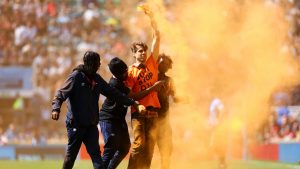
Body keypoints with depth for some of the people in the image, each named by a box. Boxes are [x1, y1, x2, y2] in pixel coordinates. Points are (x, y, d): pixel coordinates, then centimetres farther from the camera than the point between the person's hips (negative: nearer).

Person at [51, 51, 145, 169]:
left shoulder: (97, 79, 11)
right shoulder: (76, 76, -8)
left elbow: (113, 94, 15)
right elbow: (61, 94, -14)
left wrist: (134, 104, 13)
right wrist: (56, 109, -33)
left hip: (91, 124, 6)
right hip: (76, 123, -6)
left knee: (95, 153, -1)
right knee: (72, 153, 2)